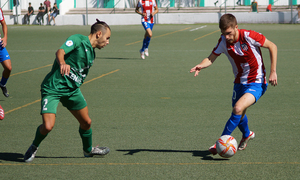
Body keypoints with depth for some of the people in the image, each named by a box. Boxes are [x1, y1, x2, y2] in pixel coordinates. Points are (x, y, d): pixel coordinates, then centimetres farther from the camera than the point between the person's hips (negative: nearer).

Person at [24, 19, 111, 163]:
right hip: (53, 88, -8)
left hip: (72, 90, 8)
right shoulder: (78, 39, -12)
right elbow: (60, 51, -29)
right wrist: (62, 63, -48)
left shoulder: (91, 54, 14)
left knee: (86, 122, 11)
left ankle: (88, 150, 38)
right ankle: (34, 147, 12)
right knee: (48, 126, -18)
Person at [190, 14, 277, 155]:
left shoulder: (248, 36, -22)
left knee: (238, 108, -26)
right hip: (239, 82, 6)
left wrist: (273, 72, -12)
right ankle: (247, 135, 52)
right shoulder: (223, 41, -8)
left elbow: (272, 47, -11)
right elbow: (212, 57, -4)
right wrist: (201, 66, -27)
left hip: (256, 83, -6)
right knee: (238, 115, 18)